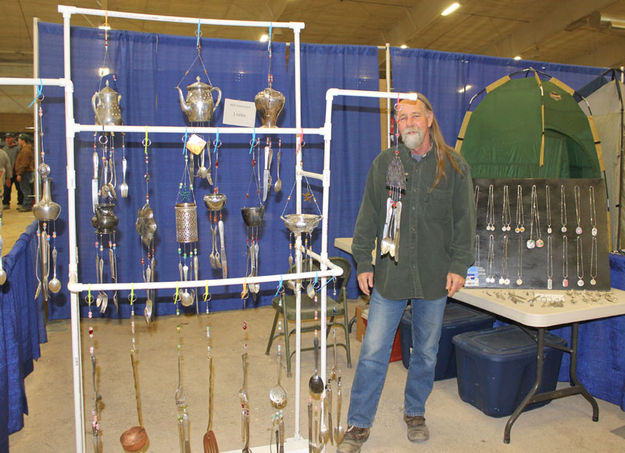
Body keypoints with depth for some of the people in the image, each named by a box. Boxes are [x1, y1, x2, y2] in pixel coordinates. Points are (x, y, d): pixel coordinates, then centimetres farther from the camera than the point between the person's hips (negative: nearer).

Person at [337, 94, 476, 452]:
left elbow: (465, 221, 3)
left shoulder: (454, 166, 1)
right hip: (390, 275, 0)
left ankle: (415, 413, 37)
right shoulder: (384, 164, 3)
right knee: (373, 352, 0)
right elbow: (368, 218, 4)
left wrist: (459, 265, -4)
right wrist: (363, 263, 0)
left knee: (426, 352, 15)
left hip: (435, 278, 1)